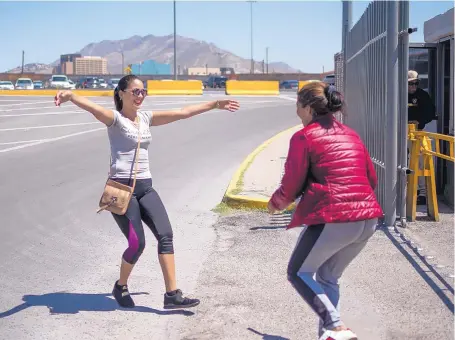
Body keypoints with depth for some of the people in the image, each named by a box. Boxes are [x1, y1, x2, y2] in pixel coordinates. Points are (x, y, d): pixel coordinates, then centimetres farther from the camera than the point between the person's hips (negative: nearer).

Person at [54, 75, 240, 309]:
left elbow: (182, 113, 18)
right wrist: (70, 96, -48)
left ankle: (172, 294, -5)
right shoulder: (115, 118, -5)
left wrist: (215, 104, 22)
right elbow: (92, 107, -26)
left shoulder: (146, 118, 13)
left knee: (165, 235, -7)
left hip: (145, 187, 7)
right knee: (137, 244, -8)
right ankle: (121, 287, 21)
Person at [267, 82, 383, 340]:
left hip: (333, 219, -7)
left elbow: (291, 185, -3)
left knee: (298, 273, 12)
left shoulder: (304, 137, -3)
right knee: (328, 277, 21)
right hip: (368, 218, 7)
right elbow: (372, 179, 19)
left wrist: (276, 203, 16)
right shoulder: (351, 134, 17)